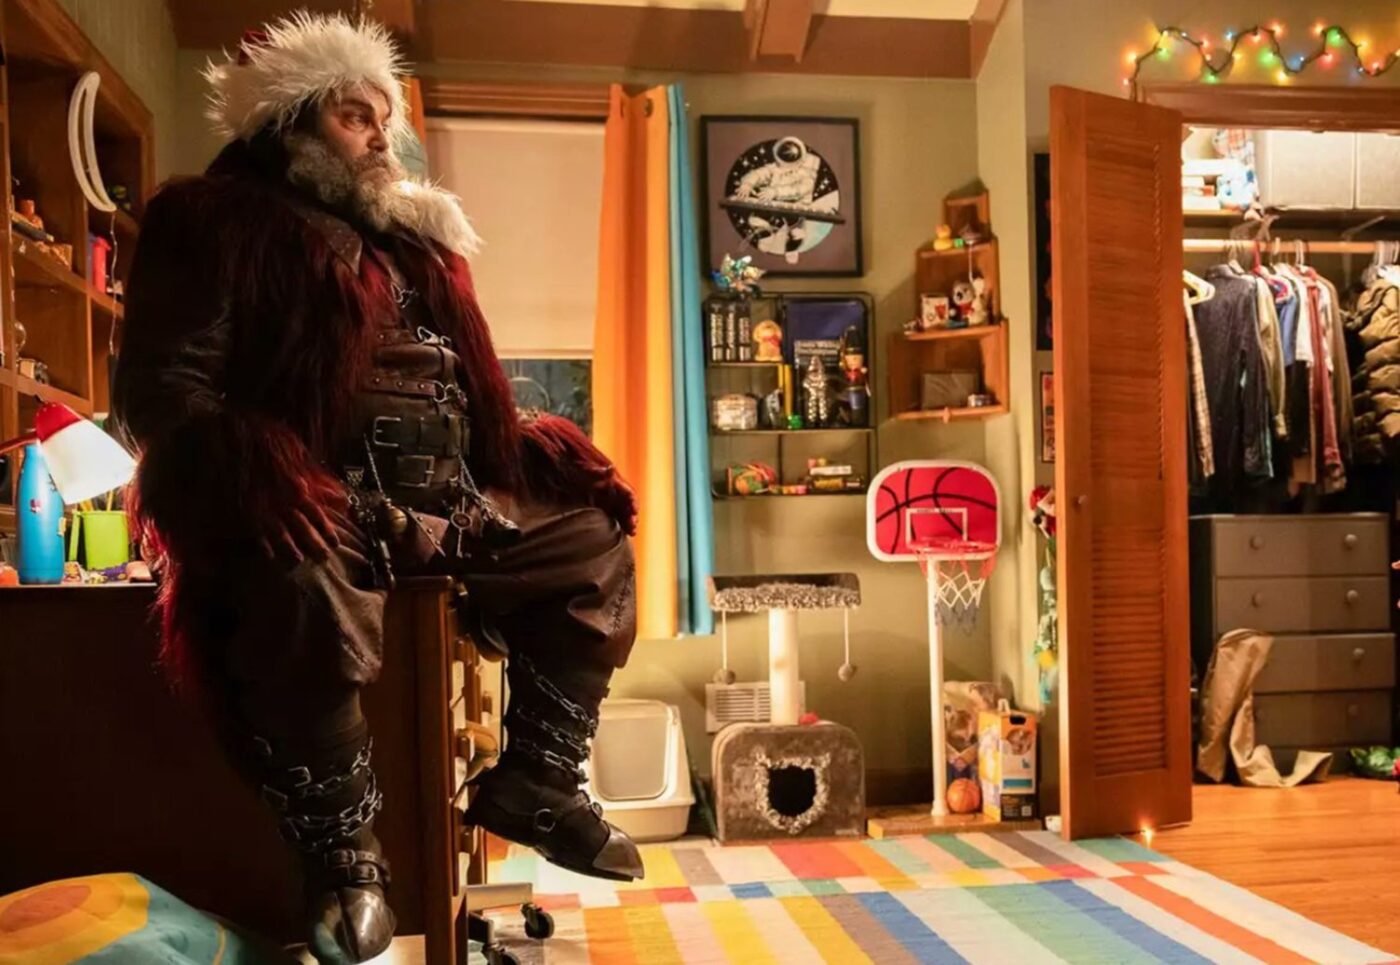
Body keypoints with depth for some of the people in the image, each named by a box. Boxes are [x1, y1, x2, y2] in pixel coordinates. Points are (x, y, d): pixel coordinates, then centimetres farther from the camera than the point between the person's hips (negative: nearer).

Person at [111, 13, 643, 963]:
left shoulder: (414, 236, 24)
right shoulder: (218, 223, 4)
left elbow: (466, 389, 24)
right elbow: (161, 386, -7)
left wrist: (543, 455, 6)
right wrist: (260, 490, -24)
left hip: (449, 503, 7)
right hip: (325, 503, -7)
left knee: (592, 541, -1)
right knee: (305, 591, -38)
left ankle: (535, 778, 8)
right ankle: (344, 852, -14)